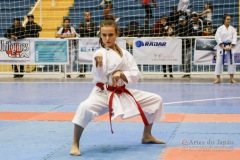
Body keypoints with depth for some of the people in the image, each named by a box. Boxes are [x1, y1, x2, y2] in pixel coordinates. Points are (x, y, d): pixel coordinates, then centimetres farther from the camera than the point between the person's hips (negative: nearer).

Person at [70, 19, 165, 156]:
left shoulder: (125, 54, 3)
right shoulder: (100, 53, -13)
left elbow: (136, 75, 0)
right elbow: (100, 77, -23)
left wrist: (121, 74, -19)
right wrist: (98, 63, -42)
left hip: (123, 93, 6)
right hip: (103, 94, -6)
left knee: (155, 100, 11)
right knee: (85, 107, -38)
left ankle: (147, 135, 28)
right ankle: (75, 144, -20)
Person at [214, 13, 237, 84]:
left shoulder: (232, 29, 3)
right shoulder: (220, 28, -5)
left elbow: (234, 38, -1)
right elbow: (217, 38, -11)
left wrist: (230, 47, -12)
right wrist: (223, 47, -15)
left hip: (230, 47, 3)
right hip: (221, 47, -2)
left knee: (231, 62, 3)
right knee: (219, 62, -2)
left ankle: (232, 78, 11)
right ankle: (218, 78, 6)